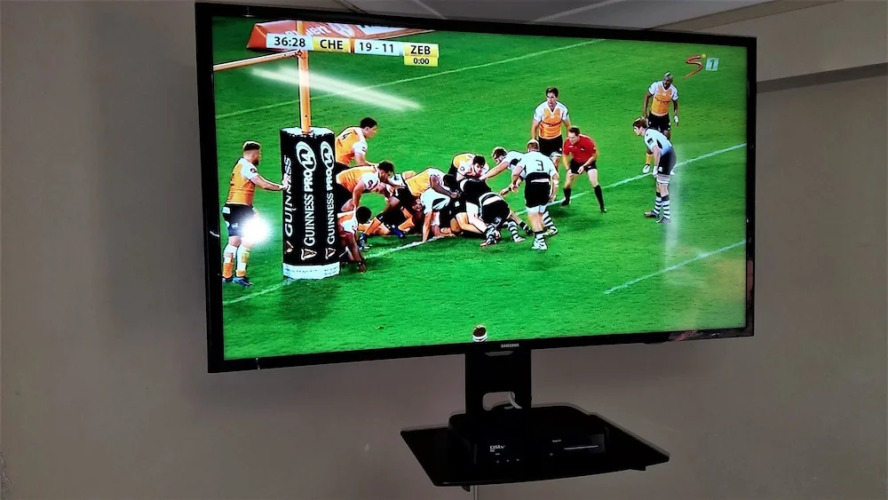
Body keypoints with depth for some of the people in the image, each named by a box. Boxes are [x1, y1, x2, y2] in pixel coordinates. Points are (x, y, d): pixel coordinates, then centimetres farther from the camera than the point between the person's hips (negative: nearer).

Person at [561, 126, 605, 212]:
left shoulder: (587, 141, -32)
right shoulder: (567, 142, -22)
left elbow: (595, 155, -18)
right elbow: (565, 156, -4)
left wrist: (584, 166, -23)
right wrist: (568, 169, -14)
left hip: (589, 161, -3)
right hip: (575, 162, 3)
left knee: (594, 182, -18)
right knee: (568, 183, 0)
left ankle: (602, 206, -8)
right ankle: (567, 200, 31)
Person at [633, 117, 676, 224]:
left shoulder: (648, 136, -17)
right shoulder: (650, 132, 13)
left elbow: (656, 152, -27)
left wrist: (655, 168, -20)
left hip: (666, 159, -10)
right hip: (670, 156, 10)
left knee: (663, 189, -5)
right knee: (659, 186, 19)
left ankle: (667, 217, -1)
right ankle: (656, 212, 32)